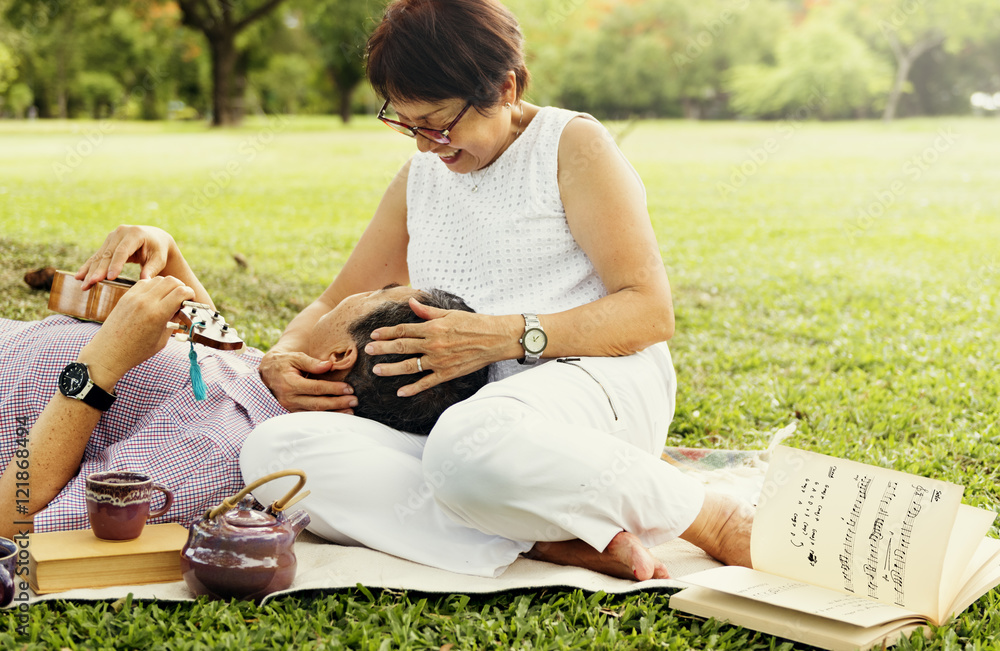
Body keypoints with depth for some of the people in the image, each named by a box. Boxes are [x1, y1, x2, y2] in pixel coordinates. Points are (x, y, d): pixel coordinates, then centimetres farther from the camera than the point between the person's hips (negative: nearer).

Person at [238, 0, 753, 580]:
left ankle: (713, 518, -20)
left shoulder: (573, 145, 3)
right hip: (460, 410, 6)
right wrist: (283, 359, 1)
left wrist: (504, 336, -18)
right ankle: (555, 546, -32)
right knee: (274, 450, -23)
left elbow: (651, 312, -6)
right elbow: (335, 304, 25)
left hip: (593, 385, -6)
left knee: (471, 444, -43)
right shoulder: (418, 180, 21)